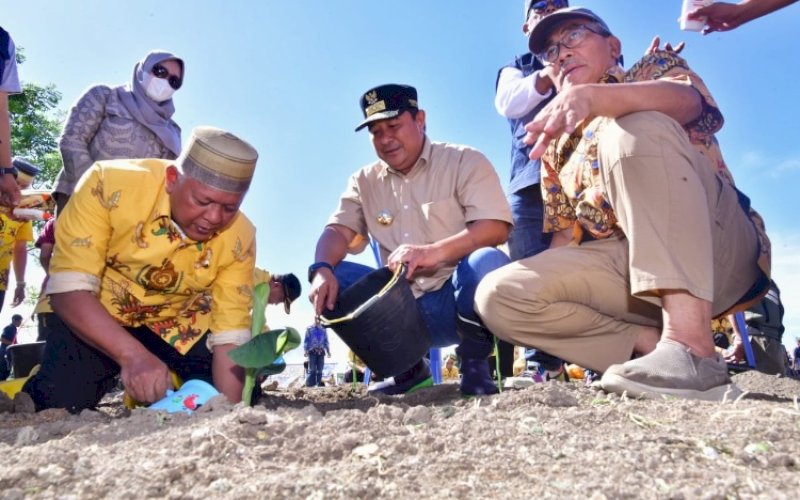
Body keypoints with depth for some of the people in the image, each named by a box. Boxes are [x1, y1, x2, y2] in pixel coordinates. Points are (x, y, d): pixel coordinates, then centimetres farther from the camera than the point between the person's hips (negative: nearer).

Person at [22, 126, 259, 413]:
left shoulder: (239, 238, -22)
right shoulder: (110, 183, -30)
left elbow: (230, 338, -19)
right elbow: (68, 288, -31)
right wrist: (132, 355, -44)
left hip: (175, 323, 2)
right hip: (93, 317, -2)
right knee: (58, 404, -23)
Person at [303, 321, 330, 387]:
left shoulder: (323, 330, 16)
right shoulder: (309, 329, 8)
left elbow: (326, 341, 20)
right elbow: (306, 340, 5)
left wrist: (328, 351, 14)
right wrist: (305, 350, -6)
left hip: (321, 352, 3)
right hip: (312, 352, -3)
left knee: (320, 370, 1)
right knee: (312, 369, -8)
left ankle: (319, 384, 4)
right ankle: (310, 384, -6)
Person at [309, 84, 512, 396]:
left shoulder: (465, 161, -3)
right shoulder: (364, 181, 10)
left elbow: (497, 228, -15)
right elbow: (338, 231, 0)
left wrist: (433, 252, -31)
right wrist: (321, 269, -23)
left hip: (457, 298, -4)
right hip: (403, 306, 4)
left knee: (487, 261, -34)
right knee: (334, 277, -13)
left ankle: (474, 365, -6)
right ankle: (407, 368, 1)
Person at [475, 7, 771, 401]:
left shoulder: (653, 66, 14)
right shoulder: (558, 146, 24)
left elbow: (687, 100, -13)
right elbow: (563, 235, 18)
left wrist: (588, 96, -32)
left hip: (716, 245, -3)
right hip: (623, 266, 4)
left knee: (638, 126, -29)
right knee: (498, 295, -17)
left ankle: (690, 345, -37)